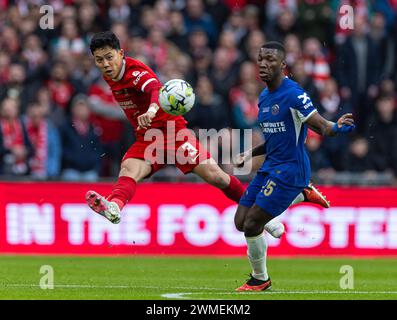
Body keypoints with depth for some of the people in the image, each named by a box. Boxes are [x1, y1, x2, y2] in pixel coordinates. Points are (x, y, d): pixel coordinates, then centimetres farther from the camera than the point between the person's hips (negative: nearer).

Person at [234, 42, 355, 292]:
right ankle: (302, 195, 20)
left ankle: (260, 279, 12)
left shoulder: (293, 94, -16)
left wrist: (338, 126, -41)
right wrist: (251, 154, 14)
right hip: (270, 167, 9)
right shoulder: (264, 97, 11)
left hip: (289, 169, -9)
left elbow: (322, 127, -20)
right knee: (241, 222, 5)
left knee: (252, 224, -11)